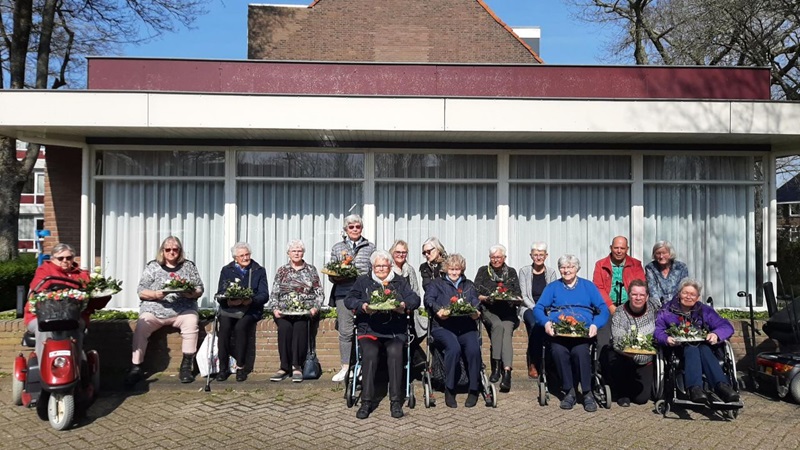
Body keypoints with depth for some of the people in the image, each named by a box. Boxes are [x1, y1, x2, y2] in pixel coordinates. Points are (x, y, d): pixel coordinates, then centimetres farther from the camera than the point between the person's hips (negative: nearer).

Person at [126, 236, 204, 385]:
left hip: (182, 310, 0)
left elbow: (200, 289, 11)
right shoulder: (152, 266, 12)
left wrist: (191, 293, -12)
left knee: (192, 321, -31)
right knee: (141, 325, -28)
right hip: (154, 308, 0)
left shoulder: (189, 266, 14)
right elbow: (141, 291, 6)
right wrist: (155, 294, -14)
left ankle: (186, 367, -21)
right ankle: (136, 368, -17)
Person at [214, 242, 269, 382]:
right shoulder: (226, 270, 16)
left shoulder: (259, 271, 12)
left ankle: (240, 367, -21)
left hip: (250, 310, -1)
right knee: (224, 326, -30)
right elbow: (220, 293, 8)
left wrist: (251, 300, -18)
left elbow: (264, 295, 3)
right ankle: (223, 367, -21)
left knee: (240, 327, -32)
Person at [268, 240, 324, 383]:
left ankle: (297, 366, -24)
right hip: (284, 312, 1)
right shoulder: (282, 271, 15)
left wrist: (315, 308, -7)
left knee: (300, 326, -31)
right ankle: (285, 366, -22)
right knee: (284, 327, -30)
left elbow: (319, 293, 9)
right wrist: (275, 309, -6)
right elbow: (274, 293, 10)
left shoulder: (311, 270, 13)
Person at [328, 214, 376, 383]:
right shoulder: (337, 247, 15)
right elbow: (331, 274, 13)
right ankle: (346, 367, 6)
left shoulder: (370, 247, 12)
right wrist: (336, 276, -8)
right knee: (345, 331, -2)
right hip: (343, 293, 1)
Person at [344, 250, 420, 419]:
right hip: (369, 329, 0)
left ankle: (396, 401, -22)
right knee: (369, 353, -30)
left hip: (395, 331, 0)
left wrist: (404, 305, -12)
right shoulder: (363, 281, 19)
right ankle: (366, 401, -22)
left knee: (395, 351, -31)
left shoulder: (400, 282, 21)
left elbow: (415, 299, 10)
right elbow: (349, 300, 8)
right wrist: (362, 306, -13)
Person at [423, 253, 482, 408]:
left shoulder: (469, 285, 28)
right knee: (454, 347, -34)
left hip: (466, 327, 2)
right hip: (443, 326, -2)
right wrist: (438, 310, -18)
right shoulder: (436, 284, 21)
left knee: (473, 348, -30)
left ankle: (473, 390, -17)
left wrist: (476, 313, -10)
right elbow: (428, 299, 3)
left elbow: (476, 303, 14)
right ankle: (449, 391, -22)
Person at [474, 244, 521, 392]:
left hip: (508, 311, 1)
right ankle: (501, 368, -31)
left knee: (506, 329, -29)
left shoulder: (511, 272, 18)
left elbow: (518, 295, 13)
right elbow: (475, 294, 7)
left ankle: (506, 370, -40)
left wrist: (515, 298, -10)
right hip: (488, 310, -1)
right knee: (498, 325, -32)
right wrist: (486, 298, -13)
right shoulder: (483, 271, 15)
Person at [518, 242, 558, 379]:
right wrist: (535, 309, -15)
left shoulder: (551, 272, 12)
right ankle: (532, 364, -24)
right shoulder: (524, 271, 7)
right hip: (529, 307, -1)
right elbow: (524, 296, 0)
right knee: (535, 324, -35)